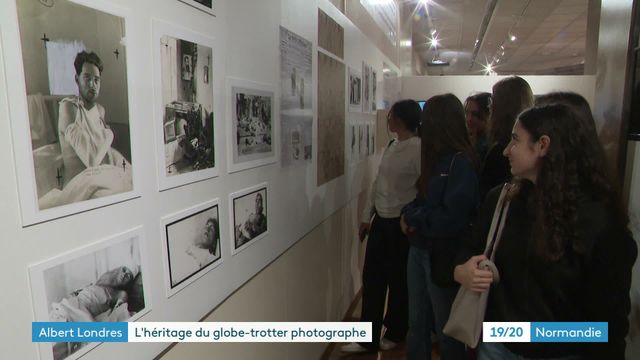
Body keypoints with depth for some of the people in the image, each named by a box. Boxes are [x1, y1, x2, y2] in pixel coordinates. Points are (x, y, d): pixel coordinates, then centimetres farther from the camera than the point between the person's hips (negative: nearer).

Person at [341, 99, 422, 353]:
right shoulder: (391, 147, 8)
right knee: (371, 278, 10)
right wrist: (367, 216, 14)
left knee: (398, 280, 11)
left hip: (401, 224, -7)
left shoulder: (418, 149, -16)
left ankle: (394, 333, 35)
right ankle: (369, 338, 23)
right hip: (380, 220, 7)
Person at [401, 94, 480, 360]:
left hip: (442, 255, -8)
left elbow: (451, 218, -24)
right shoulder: (436, 158, 8)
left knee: (446, 328, 12)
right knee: (417, 323, 19)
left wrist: (412, 216, -12)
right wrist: (410, 214, -6)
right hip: (419, 250, 8)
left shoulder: (462, 162, -19)